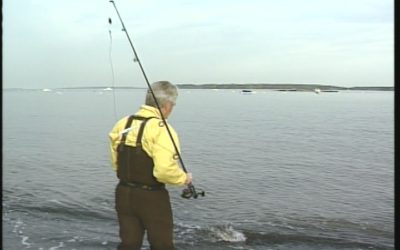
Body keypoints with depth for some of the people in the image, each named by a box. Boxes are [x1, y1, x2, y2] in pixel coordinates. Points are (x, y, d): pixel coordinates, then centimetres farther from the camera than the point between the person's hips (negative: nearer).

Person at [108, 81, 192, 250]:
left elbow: (116, 163, 7)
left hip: (123, 193, 6)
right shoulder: (161, 129, -19)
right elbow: (165, 170, -27)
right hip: (151, 197, -6)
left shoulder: (122, 124, 2)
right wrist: (184, 178, -9)